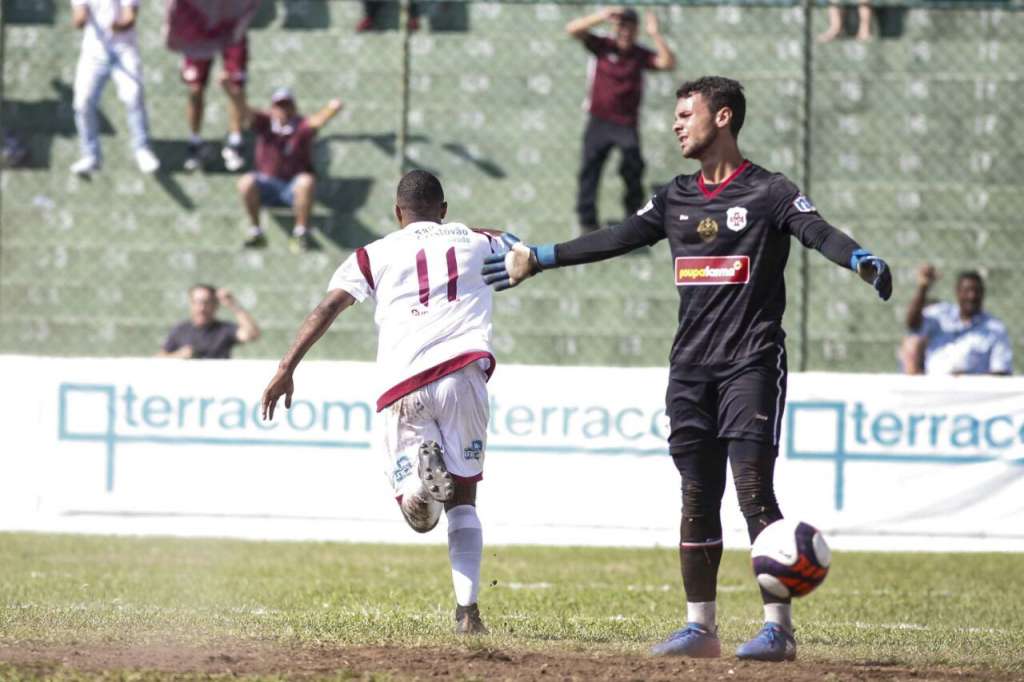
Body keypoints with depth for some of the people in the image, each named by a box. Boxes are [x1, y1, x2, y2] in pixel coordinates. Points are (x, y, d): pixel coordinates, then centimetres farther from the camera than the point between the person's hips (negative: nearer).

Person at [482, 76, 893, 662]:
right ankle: (701, 628, 11)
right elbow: (613, 241, 21)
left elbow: (817, 232, -20)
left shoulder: (768, 192, -4)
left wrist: (862, 261, -40)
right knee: (697, 498, 6)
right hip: (691, 368, 6)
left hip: (751, 364, -6)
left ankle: (779, 627, -13)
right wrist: (536, 260, 23)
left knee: (754, 491, -13)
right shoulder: (678, 199, 15)